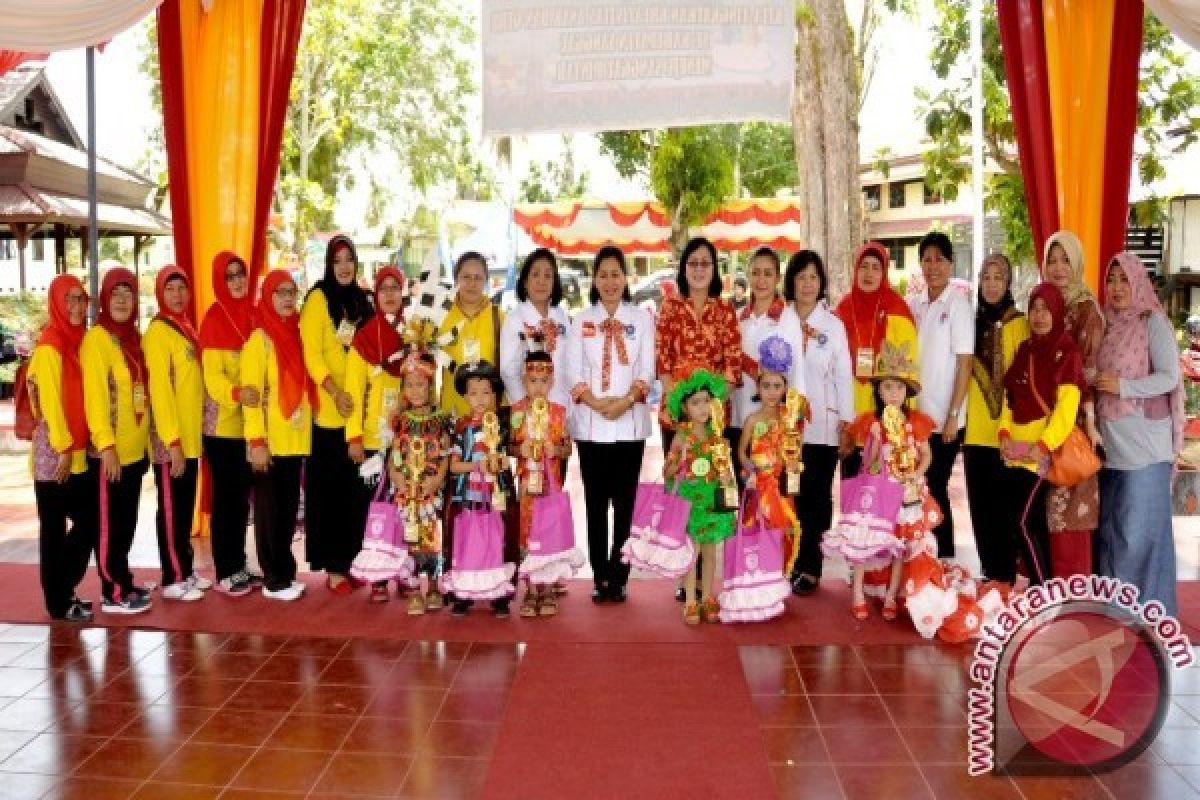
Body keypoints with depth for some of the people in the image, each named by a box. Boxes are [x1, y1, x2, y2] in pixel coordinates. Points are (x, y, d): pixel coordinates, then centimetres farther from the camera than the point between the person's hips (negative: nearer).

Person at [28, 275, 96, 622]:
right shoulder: (49, 345, -13)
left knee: (90, 521, 11)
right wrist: (63, 448, -17)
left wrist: (76, 445, 10)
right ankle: (58, 602, 13)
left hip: (81, 451, 8)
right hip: (54, 452, -8)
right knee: (55, 529, 3)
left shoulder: (79, 340, 11)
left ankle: (64, 590, 25)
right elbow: (50, 400, -16)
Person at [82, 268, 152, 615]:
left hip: (135, 448, 7)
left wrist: (145, 440, 14)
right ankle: (114, 593, 11)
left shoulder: (134, 336, 11)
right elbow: (94, 396, -17)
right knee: (110, 524, 2)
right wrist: (106, 446, -21)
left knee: (127, 521, 16)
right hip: (111, 451, -7)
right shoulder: (96, 339, -12)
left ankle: (123, 582, 27)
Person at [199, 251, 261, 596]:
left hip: (249, 421, 6)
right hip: (223, 423, -6)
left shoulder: (252, 314, 10)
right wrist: (237, 393, -34)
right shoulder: (213, 319, -9)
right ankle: (225, 573, 10)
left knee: (242, 496, 13)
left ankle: (239, 566, 23)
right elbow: (212, 373, -16)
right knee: (225, 497, 1)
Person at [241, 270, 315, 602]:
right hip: (270, 441, -6)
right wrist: (256, 441, -19)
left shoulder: (297, 335, 11)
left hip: (295, 439, 6)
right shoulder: (259, 339, -9)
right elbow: (251, 393, -14)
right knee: (269, 510, 2)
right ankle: (274, 580, 10)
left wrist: (304, 430, 12)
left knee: (289, 509, 12)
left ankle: (286, 572, 22)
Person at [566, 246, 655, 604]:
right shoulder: (581, 320, 10)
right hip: (590, 423, 1)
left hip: (630, 423, 0)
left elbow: (647, 370, 0)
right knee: (596, 502, 3)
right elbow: (573, 372, 1)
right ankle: (600, 578, 9)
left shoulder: (642, 318, 8)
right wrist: (596, 402, -15)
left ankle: (619, 577, 7)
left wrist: (626, 400, -17)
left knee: (625, 502, 1)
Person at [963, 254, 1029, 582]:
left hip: (1005, 430, -5)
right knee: (980, 506, 9)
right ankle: (989, 573, 19)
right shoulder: (974, 322, 12)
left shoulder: (1019, 323, -3)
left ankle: (1005, 576, 9)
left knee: (1004, 507, -1)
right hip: (975, 429, 5)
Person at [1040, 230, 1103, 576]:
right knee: (1048, 500, 11)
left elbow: (1090, 366, -14)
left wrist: (1090, 420, -19)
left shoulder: (1087, 306, -8)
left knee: (1070, 501, -3)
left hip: (1074, 417, -6)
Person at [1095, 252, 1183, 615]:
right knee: (1110, 523, 11)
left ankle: (1147, 609, 6)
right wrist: (1094, 383, 4)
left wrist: (1122, 386, -18)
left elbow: (1170, 378, -12)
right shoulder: (1107, 326, 13)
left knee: (1139, 526, -4)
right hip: (1111, 442, 6)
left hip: (1144, 442, -6)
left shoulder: (1154, 323, -5)